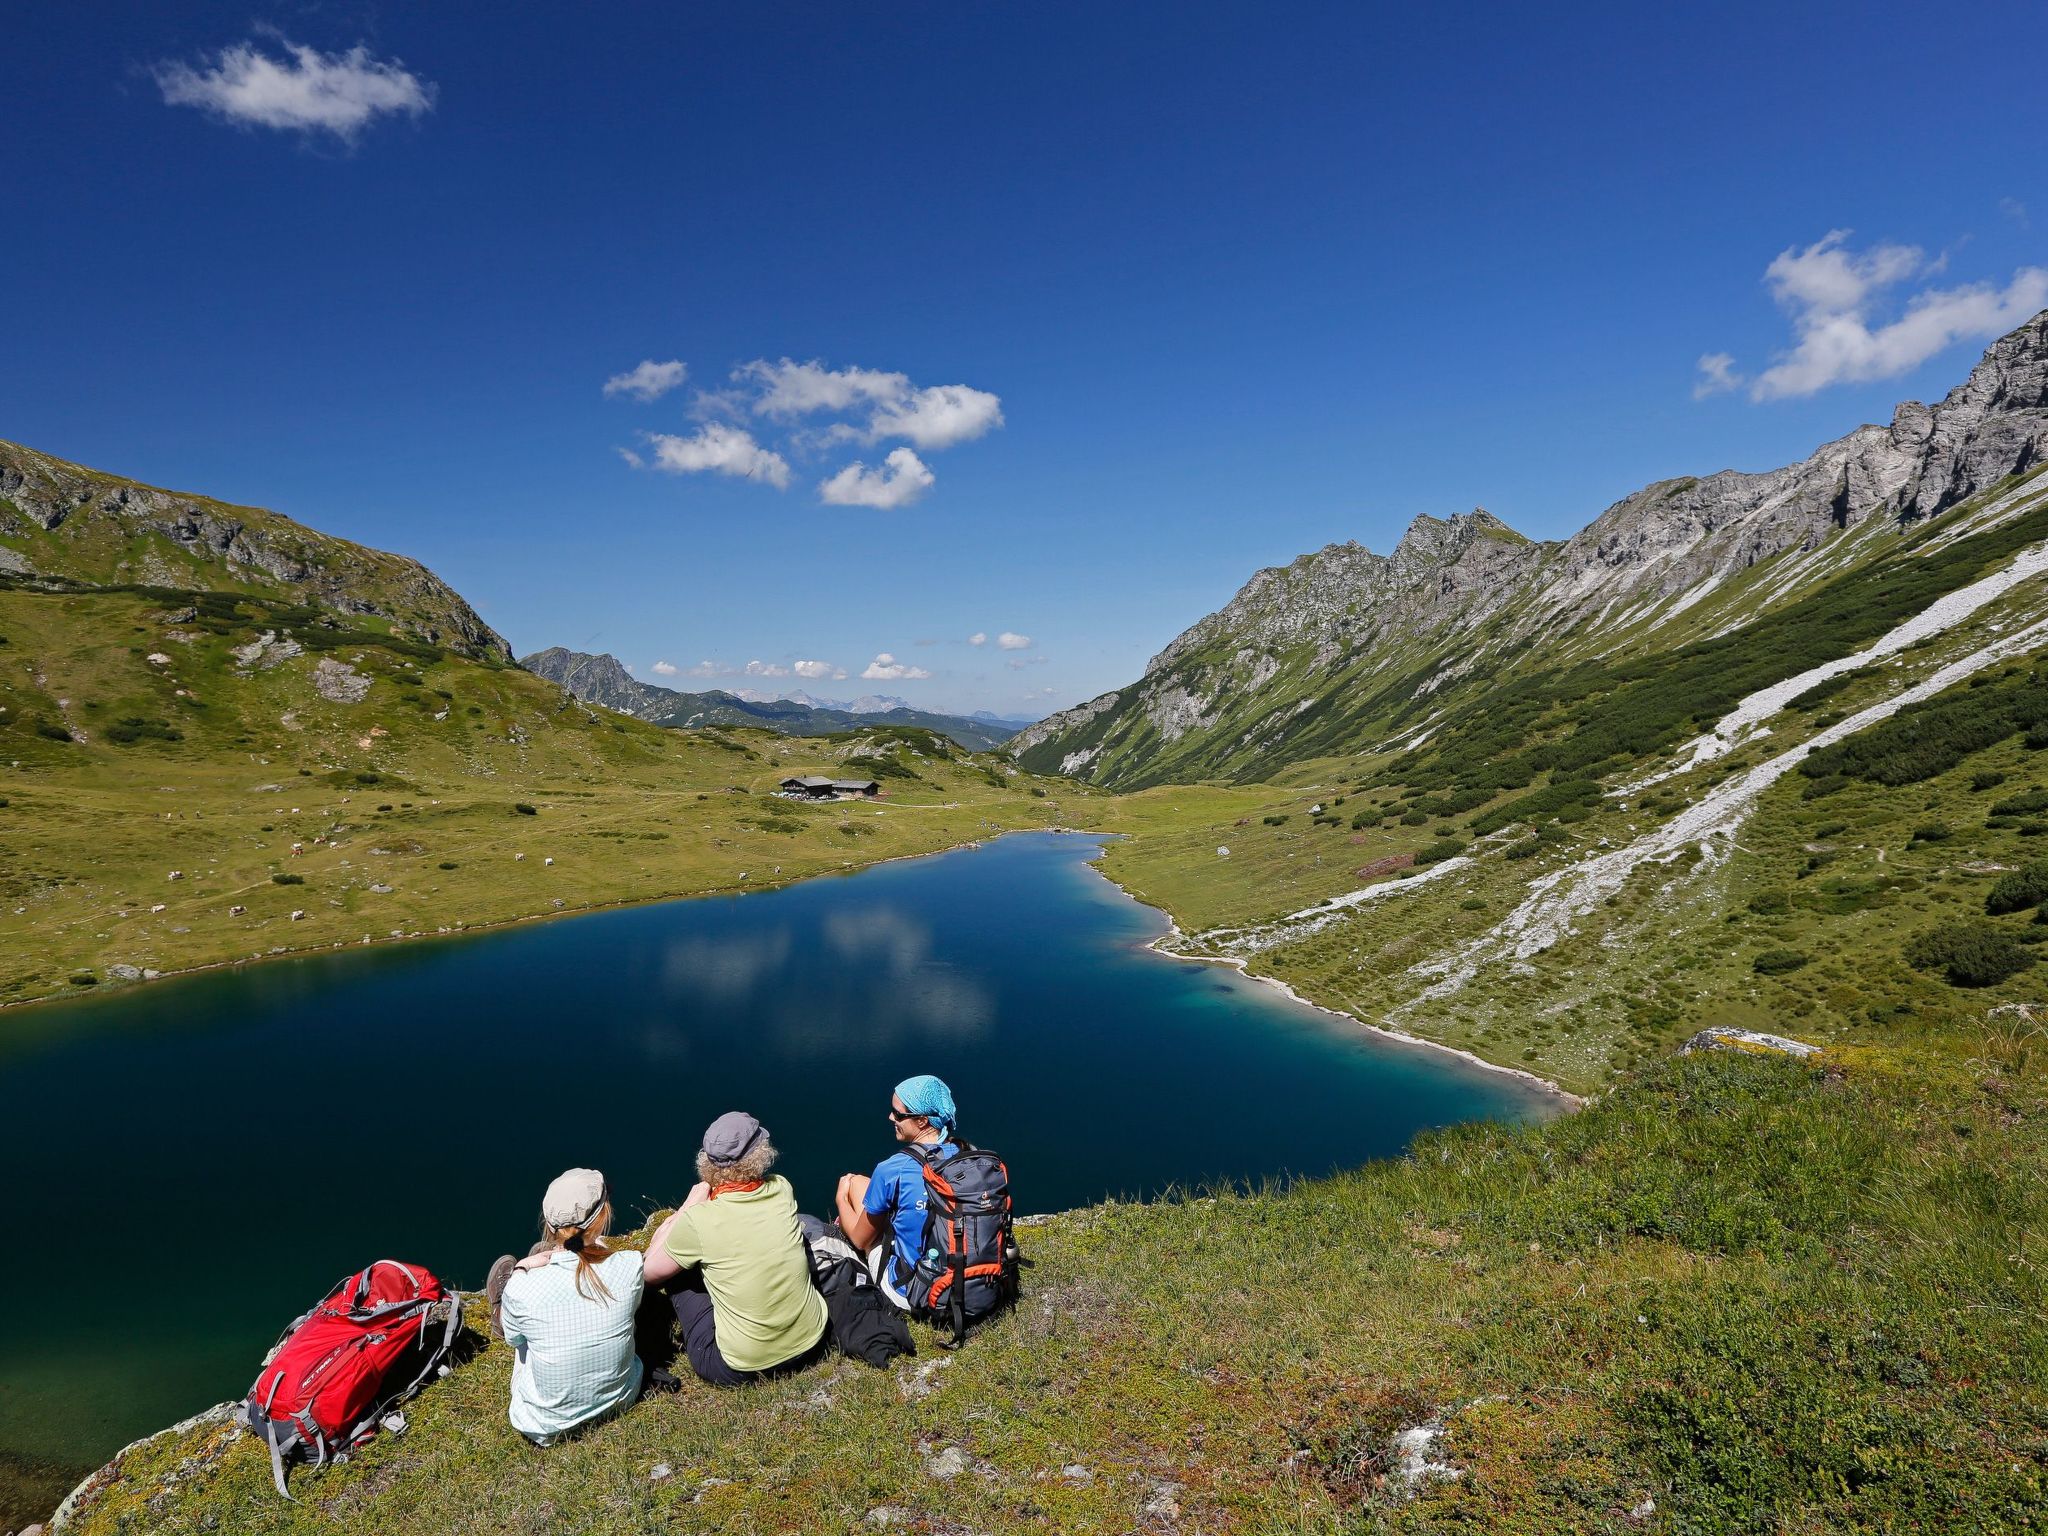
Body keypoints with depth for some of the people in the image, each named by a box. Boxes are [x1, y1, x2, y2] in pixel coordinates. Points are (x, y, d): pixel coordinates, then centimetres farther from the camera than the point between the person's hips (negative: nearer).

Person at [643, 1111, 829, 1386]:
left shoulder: (697, 1221, -19)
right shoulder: (781, 1189, -7)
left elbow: (649, 1273, 0)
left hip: (737, 1369, -3)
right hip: (810, 1343, 4)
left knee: (679, 1268, 14)